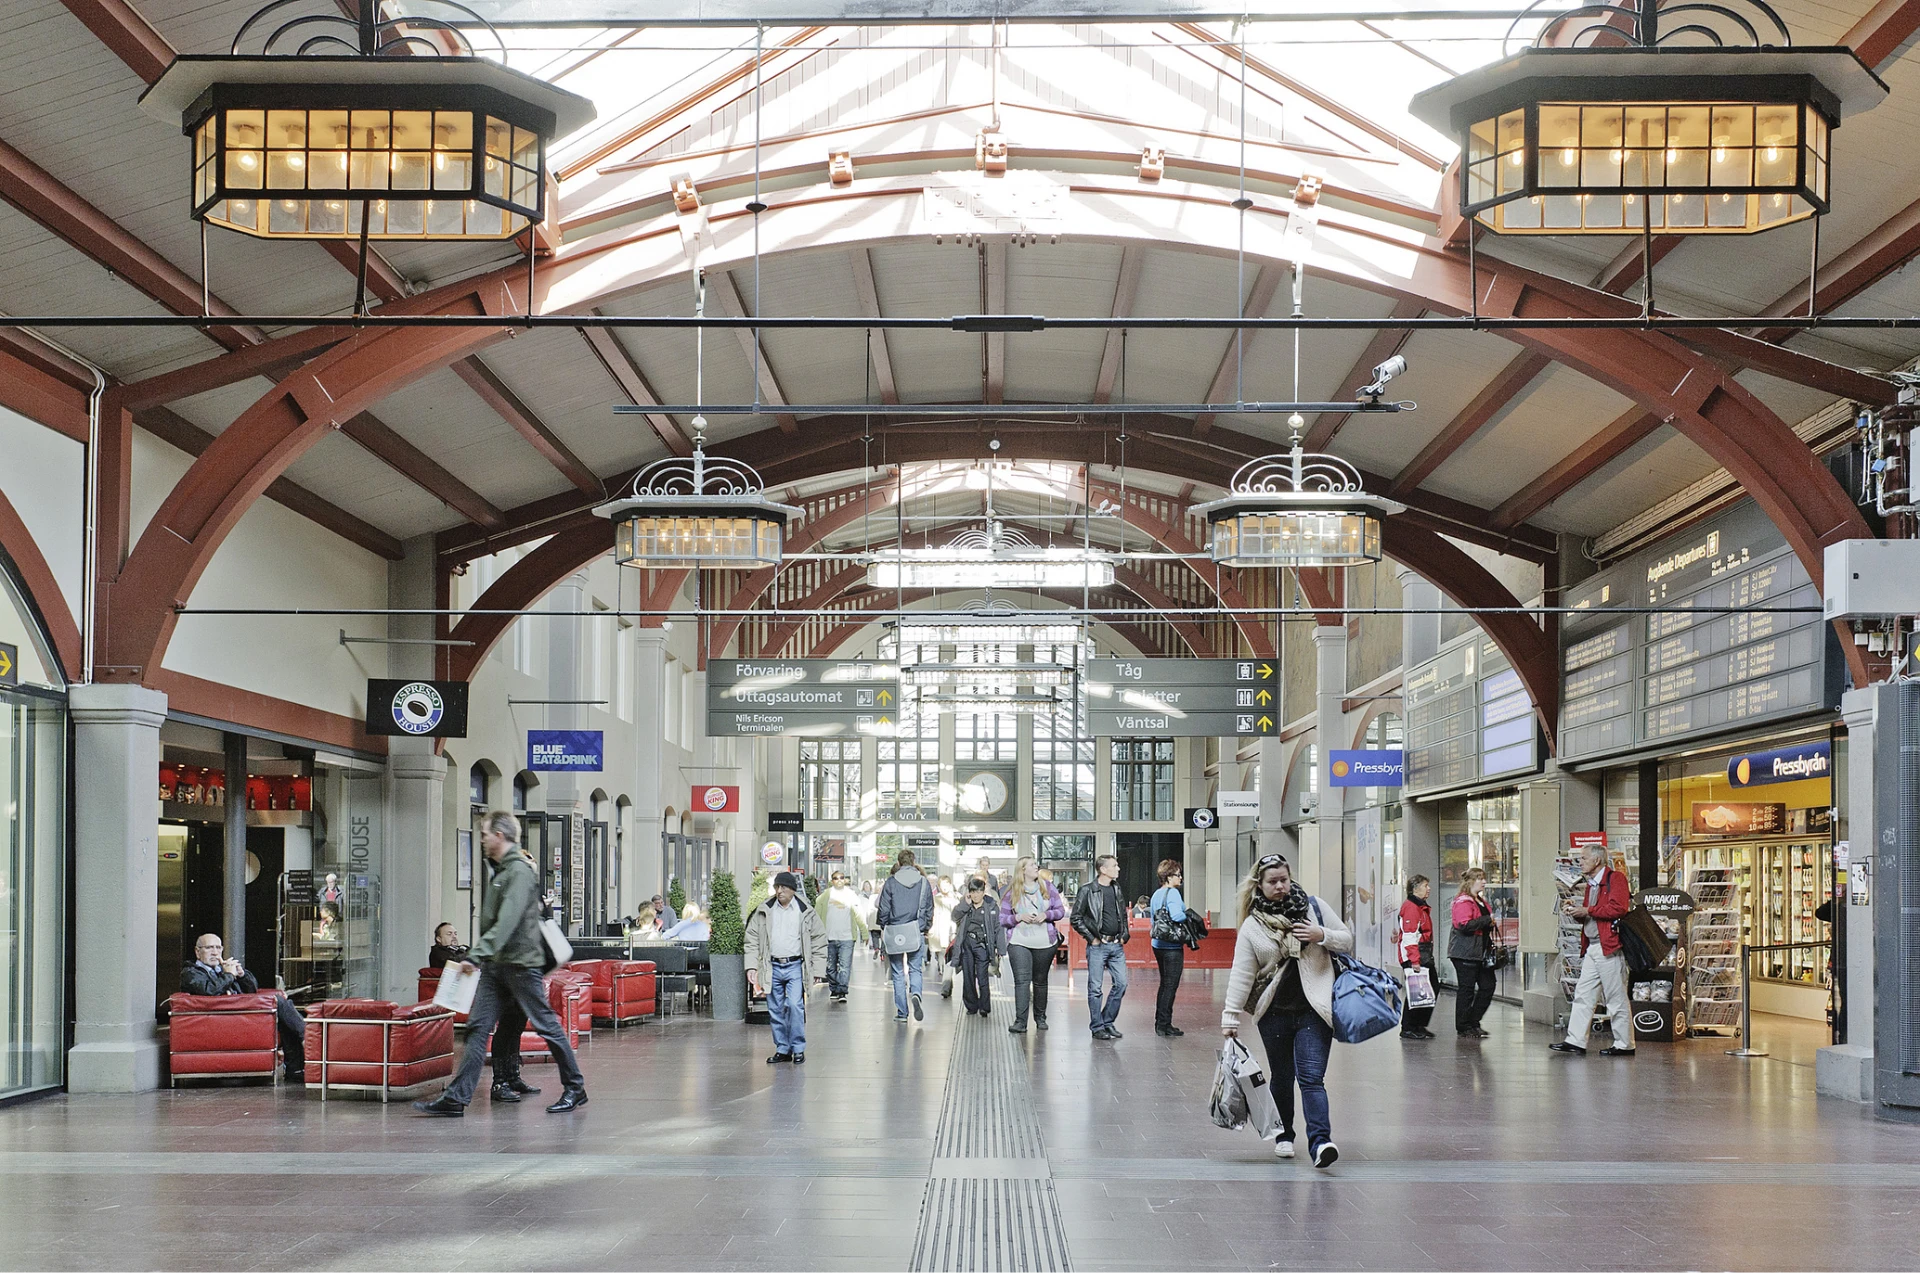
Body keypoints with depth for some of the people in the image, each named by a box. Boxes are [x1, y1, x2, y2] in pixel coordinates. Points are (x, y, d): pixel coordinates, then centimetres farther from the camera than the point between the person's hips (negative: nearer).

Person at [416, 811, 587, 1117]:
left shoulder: (520, 870, -14)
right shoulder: (501, 869, 16)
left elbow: (507, 922, -24)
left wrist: (476, 954, -29)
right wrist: (480, 957, 18)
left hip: (520, 962, -9)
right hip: (495, 965, 9)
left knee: (545, 1024, 0)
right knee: (478, 1027, 2)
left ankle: (575, 1088, 12)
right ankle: (456, 1097, -2)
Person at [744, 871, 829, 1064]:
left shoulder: (805, 912, 0)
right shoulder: (764, 911, 6)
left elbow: (819, 940, 5)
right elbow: (752, 939, 10)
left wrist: (818, 970, 1)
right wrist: (751, 966, 1)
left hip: (795, 966, -3)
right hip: (772, 967, 3)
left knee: (795, 1005, -14)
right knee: (775, 1010, 6)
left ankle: (798, 1048, -2)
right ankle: (782, 1049, 17)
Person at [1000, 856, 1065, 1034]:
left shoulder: (1047, 886, 6)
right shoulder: (1011, 892, 1)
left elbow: (1061, 910, 7)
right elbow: (1002, 919, 3)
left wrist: (1046, 915, -11)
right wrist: (1019, 917, -14)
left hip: (1045, 943, 2)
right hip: (1019, 943, -2)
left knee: (1040, 981, 11)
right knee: (1022, 980, -14)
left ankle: (1040, 1017, 26)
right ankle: (1020, 1021, -19)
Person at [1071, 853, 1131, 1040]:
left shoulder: (1116, 889, 12)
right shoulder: (1088, 890, -7)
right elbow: (1075, 919, -7)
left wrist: (1125, 935, 11)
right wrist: (1091, 938, -9)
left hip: (1117, 946, 6)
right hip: (1098, 946, -6)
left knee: (1121, 983, 3)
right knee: (1095, 988, -1)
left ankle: (1107, 1022, 16)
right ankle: (1097, 1027, 7)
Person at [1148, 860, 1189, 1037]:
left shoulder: (1156, 894, 12)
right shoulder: (1172, 893, -14)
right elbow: (1176, 915, -28)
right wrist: (1188, 915, -10)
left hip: (1158, 944, 9)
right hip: (1172, 946, -9)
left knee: (1165, 984, 17)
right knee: (1170, 985, -3)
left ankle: (1160, 1023, 20)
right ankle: (1164, 1025, -2)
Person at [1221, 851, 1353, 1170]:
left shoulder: (1314, 907, 5)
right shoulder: (1252, 926, 3)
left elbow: (1347, 941, 11)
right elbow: (1241, 975, 0)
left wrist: (1322, 936, -10)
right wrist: (1230, 1016, -6)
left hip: (1313, 1011, -2)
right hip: (1274, 1012, 2)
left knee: (1311, 1078, -13)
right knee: (1281, 1078, 12)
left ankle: (1320, 1142, -22)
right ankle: (1283, 1136, 30)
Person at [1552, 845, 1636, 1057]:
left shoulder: (1615, 879, -7)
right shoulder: (1590, 883, 20)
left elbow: (1618, 908, -20)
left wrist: (1587, 911, -15)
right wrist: (1577, 911, 5)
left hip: (1609, 947, -9)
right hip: (1592, 948, 9)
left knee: (1617, 998, -3)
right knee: (1582, 995, 6)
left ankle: (1624, 1045, 3)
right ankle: (1575, 1041, 6)